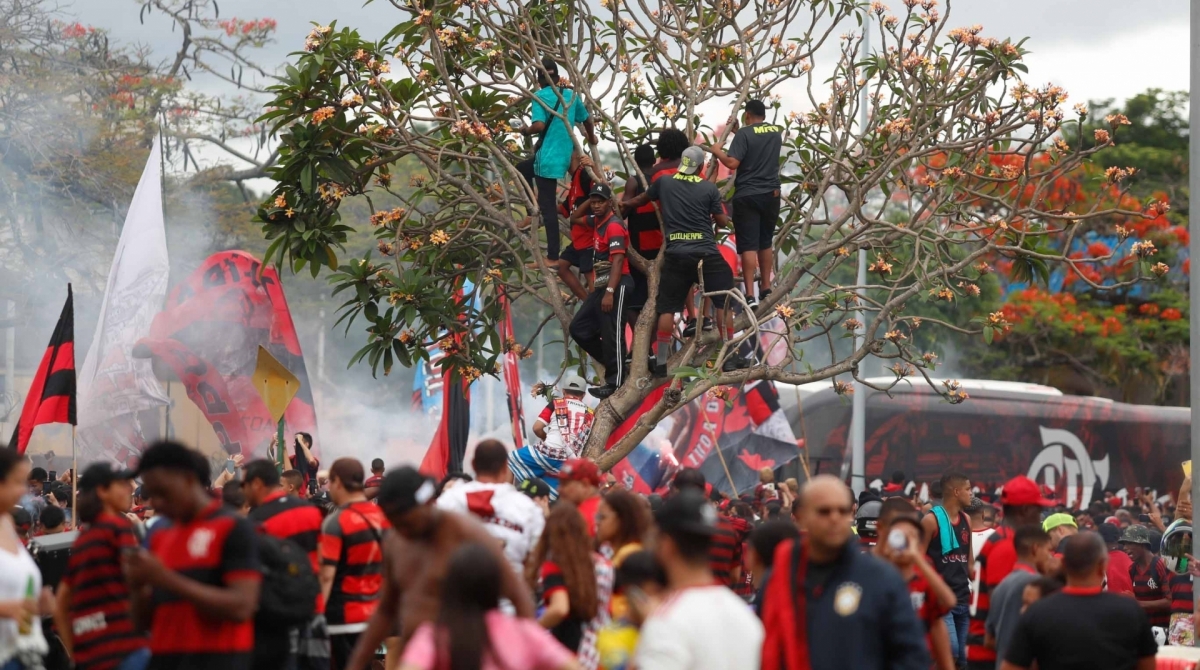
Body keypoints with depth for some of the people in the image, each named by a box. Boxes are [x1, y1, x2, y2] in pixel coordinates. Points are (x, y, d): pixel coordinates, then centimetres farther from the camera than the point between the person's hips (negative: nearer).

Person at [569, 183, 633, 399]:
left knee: (612, 335, -10)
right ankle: (612, 365, 16)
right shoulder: (597, 221, 13)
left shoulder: (614, 225, -14)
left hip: (616, 286, -10)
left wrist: (610, 292, -29)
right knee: (579, 328, 11)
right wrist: (588, 201, 13)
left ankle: (615, 382, -7)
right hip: (601, 285, 10)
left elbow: (618, 260, -22)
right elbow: (574, 219, 31)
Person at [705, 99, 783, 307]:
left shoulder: (744, 133, -10)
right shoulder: (776, 132, 10)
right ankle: (766, 289, 25)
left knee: (748, 245, -6)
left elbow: (732, 163, -19)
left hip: (747, 196, -5)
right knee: (766, 243, 19)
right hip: (771, 194, 5)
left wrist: (717, 152, 0)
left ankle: (750, 296, -12)